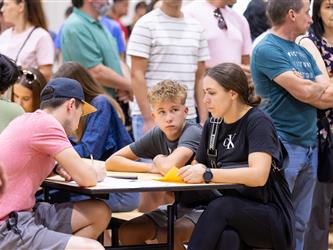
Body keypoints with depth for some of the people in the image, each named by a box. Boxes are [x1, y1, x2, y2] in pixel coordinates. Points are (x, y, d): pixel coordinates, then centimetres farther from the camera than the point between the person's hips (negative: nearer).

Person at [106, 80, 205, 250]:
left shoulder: (193, 133, -19)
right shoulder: (156, 136, 0)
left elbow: (170, 167, -37)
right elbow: (112, 162, 1)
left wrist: (159, 161, -12)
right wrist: (151, 168, -13)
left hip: (201, 208, -7)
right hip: (175, 206, 7)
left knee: (166, 236, -31)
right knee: (127, 233, -9)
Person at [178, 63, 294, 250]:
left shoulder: (258, 122, -9)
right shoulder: (213, 125, 11)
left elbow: (259, 175, -23)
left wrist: (208, 174, -29)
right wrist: (192, 172, -12)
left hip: (272, 216, -4)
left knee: (220, 207, -35)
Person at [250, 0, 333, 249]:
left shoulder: (304, 52, 16)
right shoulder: (267, 50, -10)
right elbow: (305, 92, -17)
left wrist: (309, 89, -10)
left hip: (309, 145, 8)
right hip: (283, 145, -8)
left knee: (299, 225, 11)